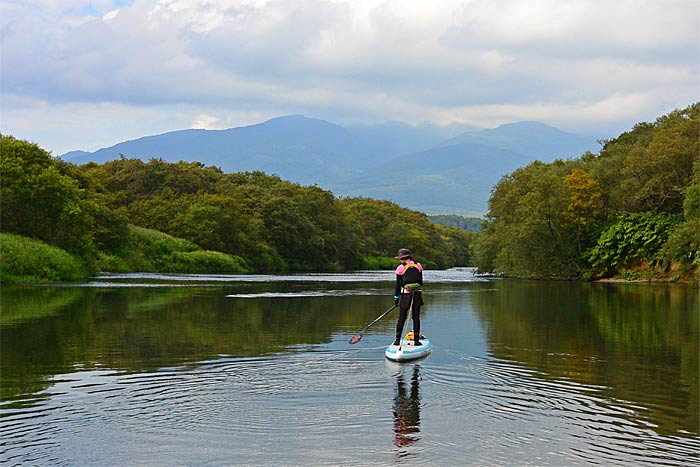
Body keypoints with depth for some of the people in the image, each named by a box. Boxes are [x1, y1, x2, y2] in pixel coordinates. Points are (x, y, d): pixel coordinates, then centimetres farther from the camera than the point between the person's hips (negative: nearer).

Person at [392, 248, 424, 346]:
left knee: (401, 318, 4)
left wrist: (396, 297, 5)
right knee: (416, 317, 7)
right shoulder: (418, 266, 3)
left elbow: (398, 284, -3)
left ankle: (397, 340, 4)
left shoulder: (401, 268, -6)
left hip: (405, 294, -2)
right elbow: (421, 281, 10)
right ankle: (416, 340, 6)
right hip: (417, 294, 2)